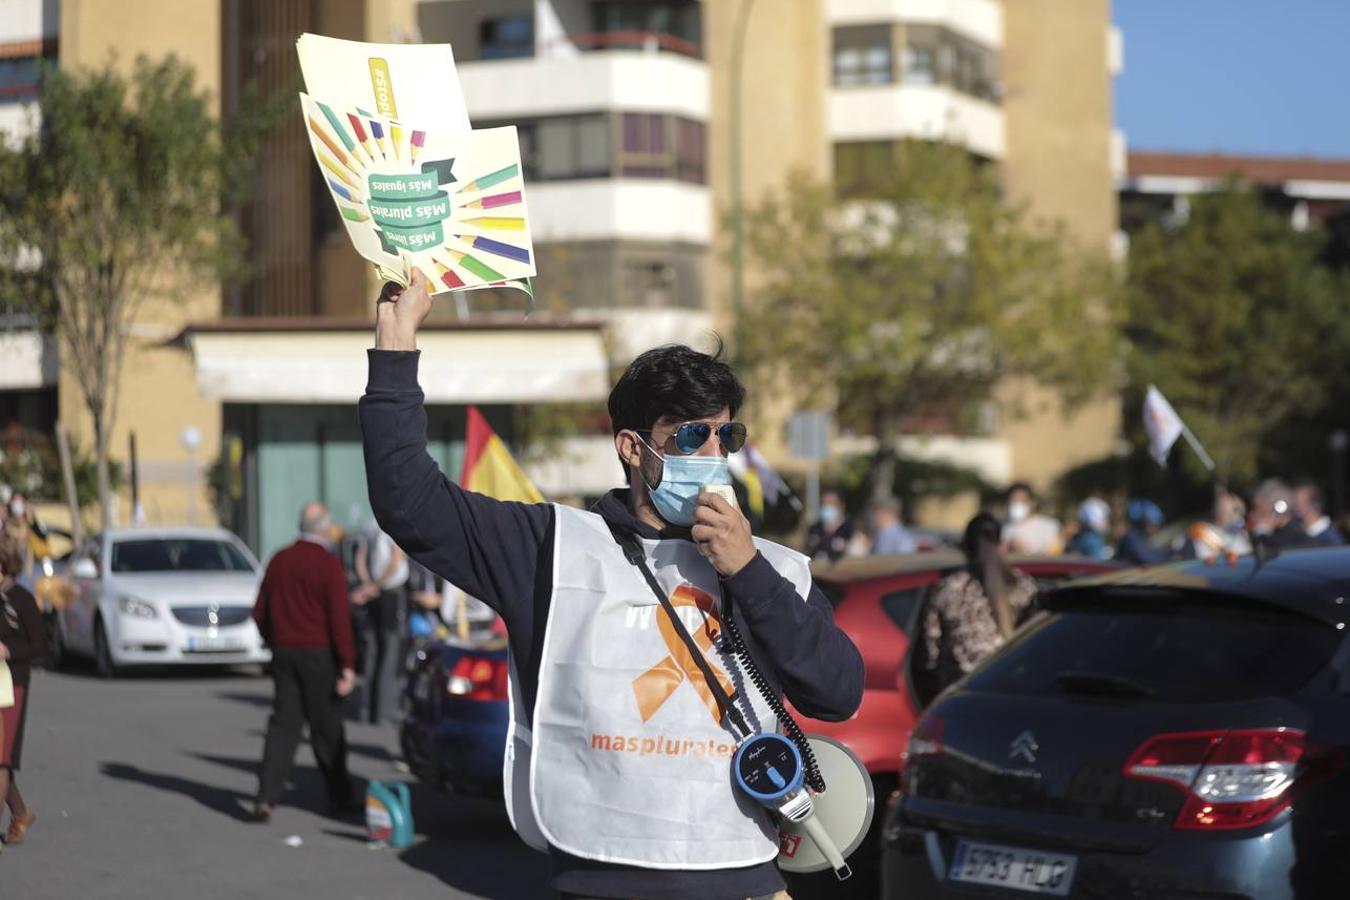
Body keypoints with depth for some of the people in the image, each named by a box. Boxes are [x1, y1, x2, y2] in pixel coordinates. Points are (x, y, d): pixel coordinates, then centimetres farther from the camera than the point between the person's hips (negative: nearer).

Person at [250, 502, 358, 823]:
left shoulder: (279, 560, 5)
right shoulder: (329, 564, -11)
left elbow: (260, 612, 10)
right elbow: (339, 618, -17)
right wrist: (347, 665, -15)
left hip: (284, 652, 4)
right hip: (319, 653, -4)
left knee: (283, 725, 5)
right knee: (327, 727, 7)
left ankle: (266, 798, -7)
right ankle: (340, 796, 19)